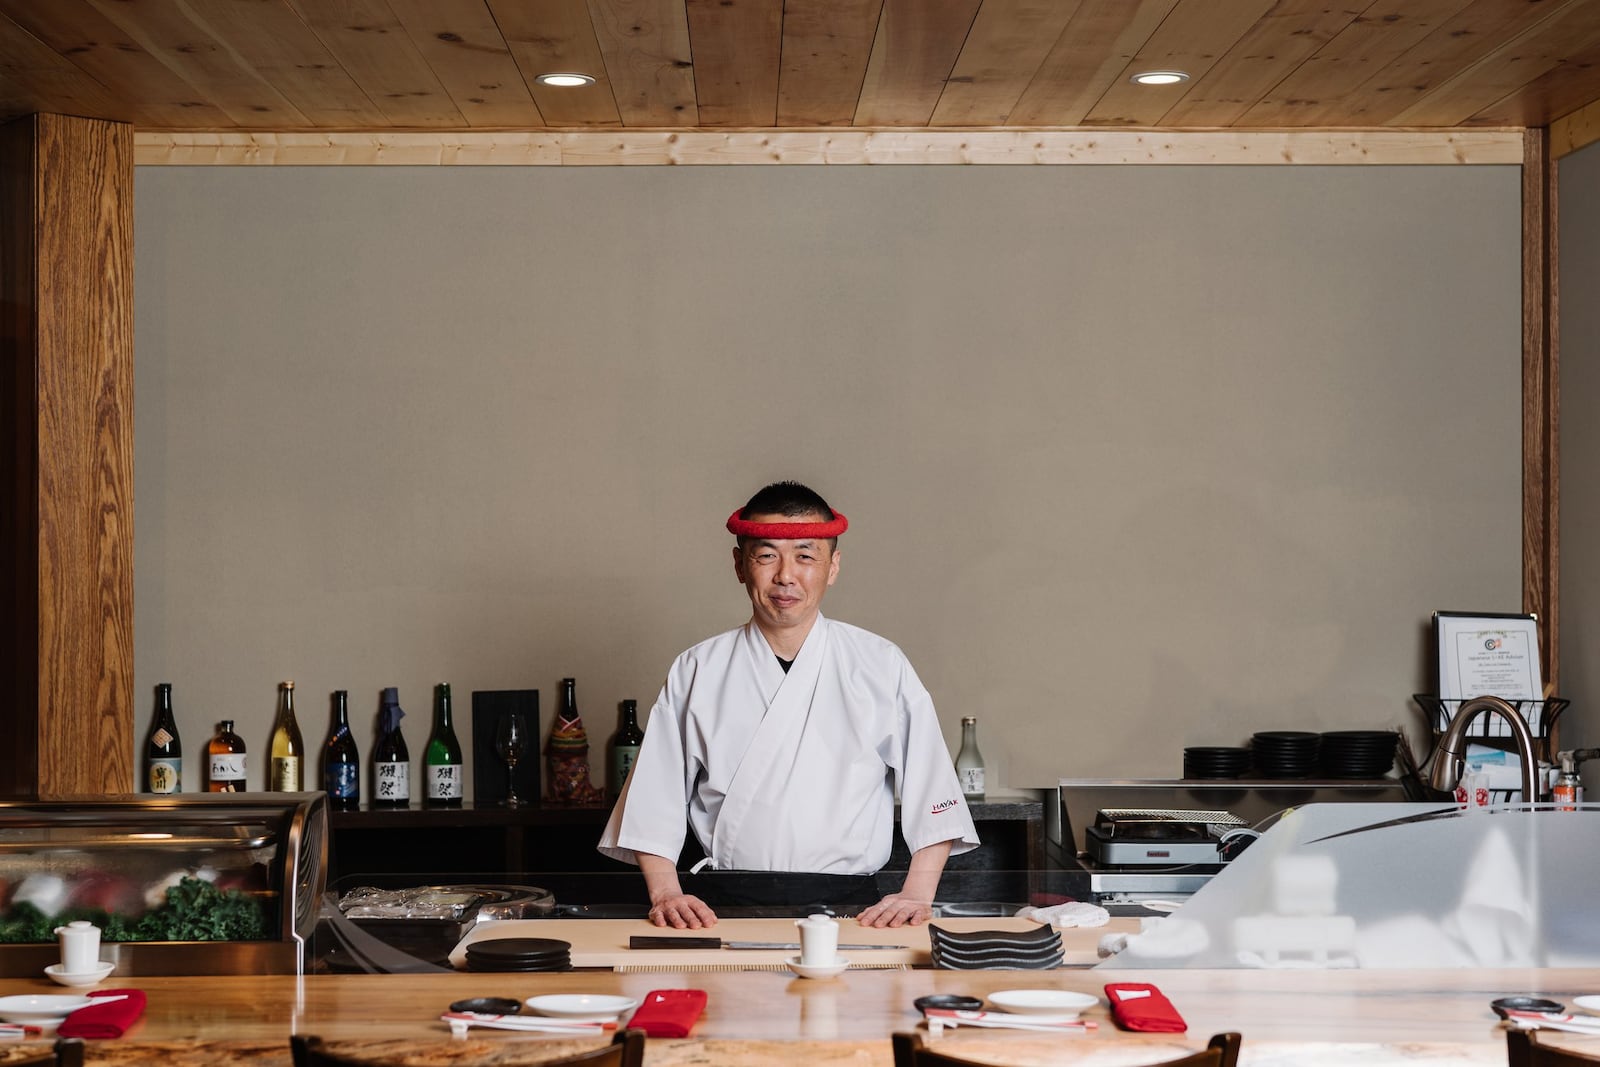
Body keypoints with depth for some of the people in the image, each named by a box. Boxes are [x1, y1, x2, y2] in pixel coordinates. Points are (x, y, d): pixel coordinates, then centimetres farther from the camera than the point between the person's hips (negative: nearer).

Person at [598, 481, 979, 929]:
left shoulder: (882, 667, 9)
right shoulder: (698, 671, 10)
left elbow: (933, 800, 9)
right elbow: (653, 803, 11)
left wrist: (916, 895, -2)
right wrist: (665, 893, -3)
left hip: (845, 907, 0)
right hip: (722, 905, 0)